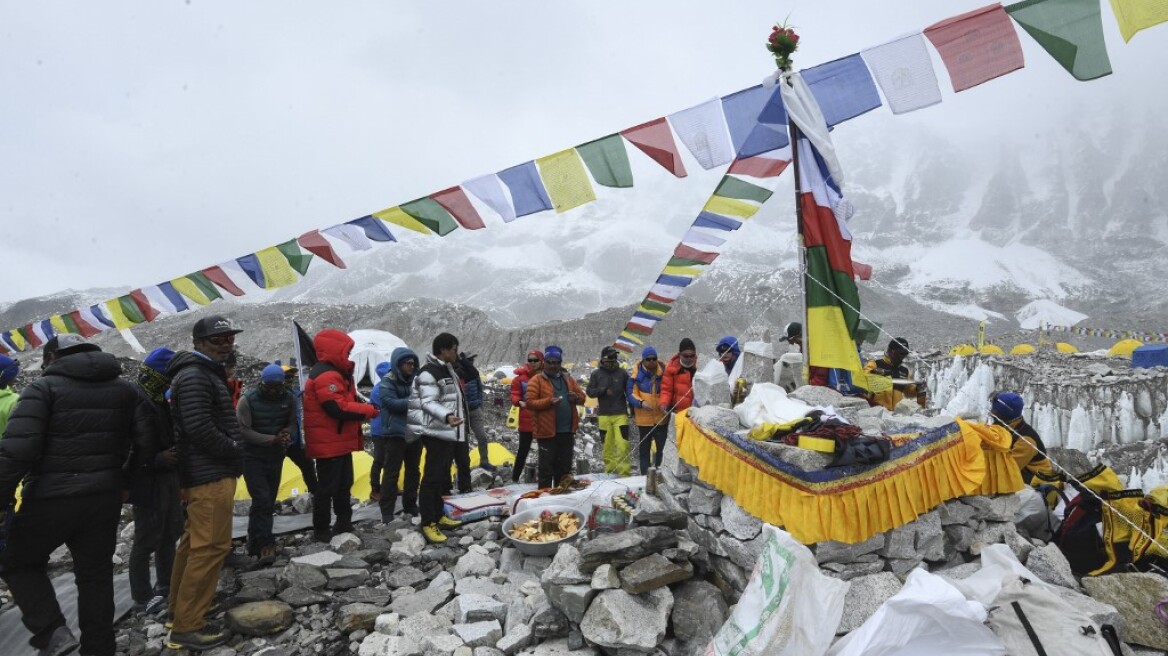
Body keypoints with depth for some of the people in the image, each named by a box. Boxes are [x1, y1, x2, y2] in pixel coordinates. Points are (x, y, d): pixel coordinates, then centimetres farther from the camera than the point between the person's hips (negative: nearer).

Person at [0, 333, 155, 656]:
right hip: (105, 497, 4)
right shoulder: (125, 389, 9)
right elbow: (148, 440, 6)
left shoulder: (44, 387, -5)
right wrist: (125, 481, 16)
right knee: (95, 575, 15)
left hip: (51, 498, -4)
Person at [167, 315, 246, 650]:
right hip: (210, 475, -11)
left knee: (195, 542, 19)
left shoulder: (207, 373, 18)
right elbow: (199, 429, -24)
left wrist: (233, 451, 10)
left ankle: (180, 606, 32)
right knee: (211, 546, -7)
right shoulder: (194, 376, -16)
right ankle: (187, 626, 1)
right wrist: (234, 449, -12)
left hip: (206, 472, 11)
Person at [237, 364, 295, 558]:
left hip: (276, 455, 5)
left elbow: (292, 422, 6)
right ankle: (265, 543, -7)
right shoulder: (248, 400, -17)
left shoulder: (288, 398, -4)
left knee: (268, 501, 10)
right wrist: (273, 439, -25)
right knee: (262, 500, -15)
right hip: (252, 456, -5)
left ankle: (255, 543, 23)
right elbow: (244, 430, -17)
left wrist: (286, 433, -17)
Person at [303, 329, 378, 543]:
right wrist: (369, 410, -18)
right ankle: (321, 530, 11)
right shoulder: (326, 376, -20)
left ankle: (344, 524, 29)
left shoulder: (335, 373, 16)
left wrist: (363, 409, -1)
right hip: (329, 444, -11)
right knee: (327, 487, 0)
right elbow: (338, 408, -28)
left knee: (343, 485, 18)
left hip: (340, 442, 11)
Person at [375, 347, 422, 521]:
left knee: (413, 471, 15)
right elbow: (391, 403, -21)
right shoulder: (387, 382, -9)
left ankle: (410, 505, 28)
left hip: (414, 433, 7)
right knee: (391, 473, -1)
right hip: (395, 434, -6)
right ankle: (387, 511, 6)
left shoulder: (413, 380, 10)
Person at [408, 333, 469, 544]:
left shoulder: (447, 370, 15)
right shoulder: (428, 373, -17)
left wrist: (457, 416, 26)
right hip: (437, 433, -10)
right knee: (432, 478, -5)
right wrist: (447, 416, -41)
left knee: (443, 477, 16)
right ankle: (428, 524, 0)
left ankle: (438, 516, 27)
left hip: (449, 432, 10)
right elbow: (428, 403, -26)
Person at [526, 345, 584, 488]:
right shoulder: (536, 380, -3)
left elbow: (582, 397, 17)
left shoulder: (569, 379, 14)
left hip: (567, 431, 5)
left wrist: (576, 397, -6)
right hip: (547, 432, -5)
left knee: (564, 466, 14)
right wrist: (549, 401, -23)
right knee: (547, 466, 1)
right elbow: (530, 402, -10)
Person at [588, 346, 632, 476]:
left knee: (622, 443, -9)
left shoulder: (622, 373, 3)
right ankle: (610, 470, 18)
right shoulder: (596, 374, 3)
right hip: (604, 415, 1)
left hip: (621, 414, -1)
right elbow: (589, 392, 3)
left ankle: (623, 472, -1)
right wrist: (603, 390, -12)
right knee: (607, 444, 6)